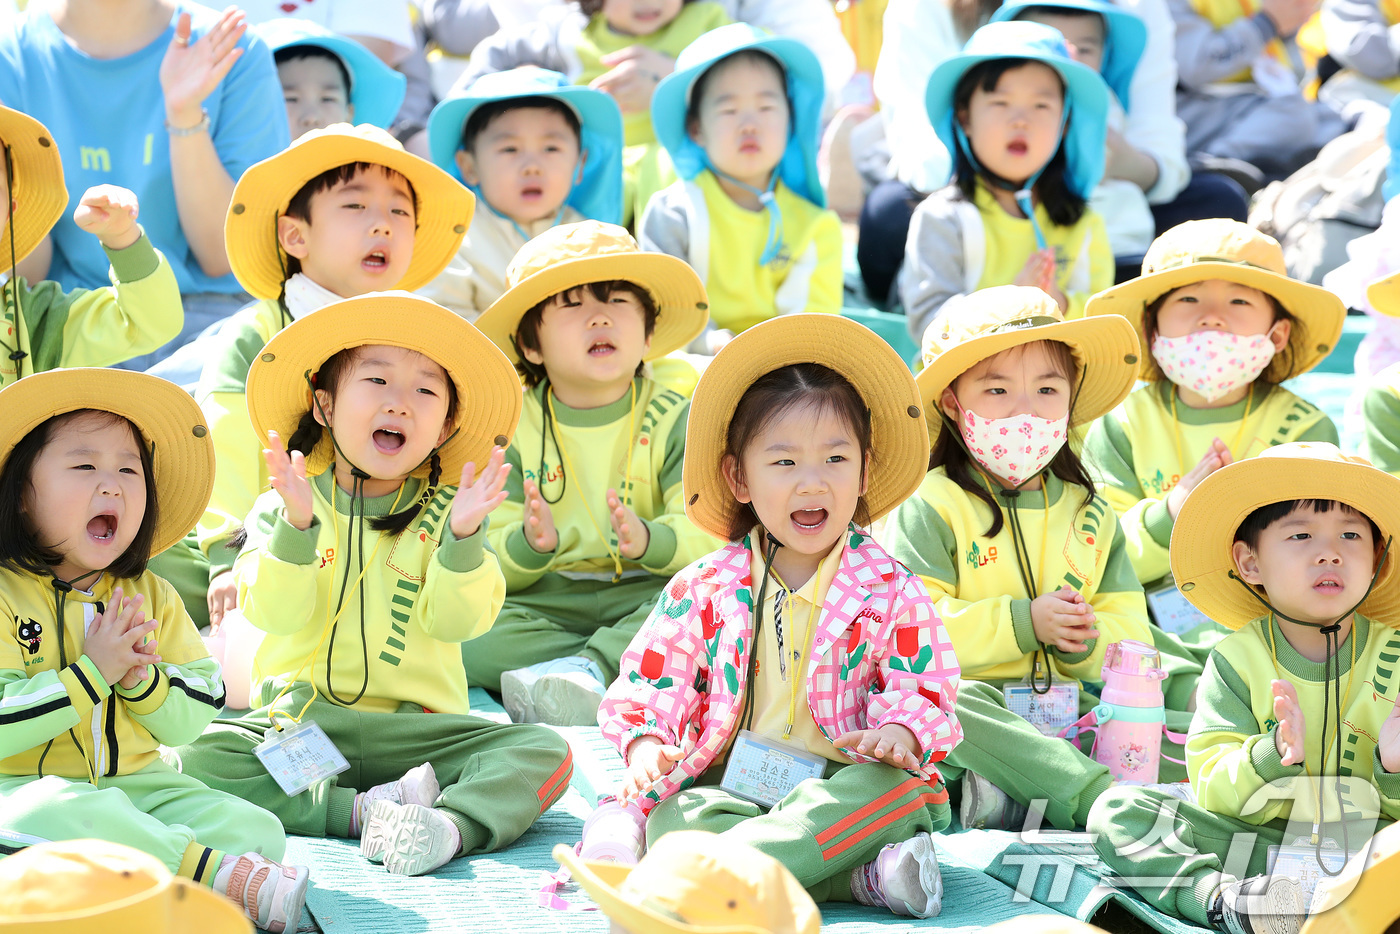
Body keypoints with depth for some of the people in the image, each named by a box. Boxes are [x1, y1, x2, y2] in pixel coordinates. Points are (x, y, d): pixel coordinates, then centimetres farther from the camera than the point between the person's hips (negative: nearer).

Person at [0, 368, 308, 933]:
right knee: (58, 814, -40)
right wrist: (92, 672, -16)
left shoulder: (153, 598, 12)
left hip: (138, 783, 5)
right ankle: (220, 876, -38)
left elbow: (191, 720, 10)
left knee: (255, 828, -17)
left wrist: (143, 679, -10)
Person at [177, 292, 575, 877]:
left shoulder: (445, 513, 6)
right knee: (198, 762, -28)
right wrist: (296, 527, -23)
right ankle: (356, 810, -28)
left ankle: (451, 825, -43)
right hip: (301, 718, 0)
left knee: (545, 754, -22)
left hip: (415, 727, 1)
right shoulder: (281, 509, 4)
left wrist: (462, 537, -21)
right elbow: (276, 614, -9)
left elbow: (456, 621, -5)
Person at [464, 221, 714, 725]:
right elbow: (492, 565, -2)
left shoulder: (675, 420, 3)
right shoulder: (513, 428, 5)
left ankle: (586, 670, -38)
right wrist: (529, 545, -26)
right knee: (468, 635, -29)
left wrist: (649, 541, -31)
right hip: (546, 602, 1)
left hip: (643, 595, 0)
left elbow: (706, 535, -9)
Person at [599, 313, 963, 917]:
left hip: (844, 784, -1)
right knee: (671, 817, -30)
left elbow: (925, 691, 3)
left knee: (898, 790, -34)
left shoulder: (890, 592, 3)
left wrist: (903, 733, -21)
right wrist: (645, 743, -16)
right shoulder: (705, 590, 5)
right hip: (725, 788, 1)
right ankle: (861, 876, -37)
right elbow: (652, 683, 6)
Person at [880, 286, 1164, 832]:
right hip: (972, 699, -5)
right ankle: (1098, 797, -38)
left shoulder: (1091, 513, 16)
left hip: (1072, 706, 5)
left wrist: (1087, 639, -11)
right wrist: (1023, 623, -17)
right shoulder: (933, 505, 0)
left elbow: (1131, 634, 13)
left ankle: (1005, 796, -31)